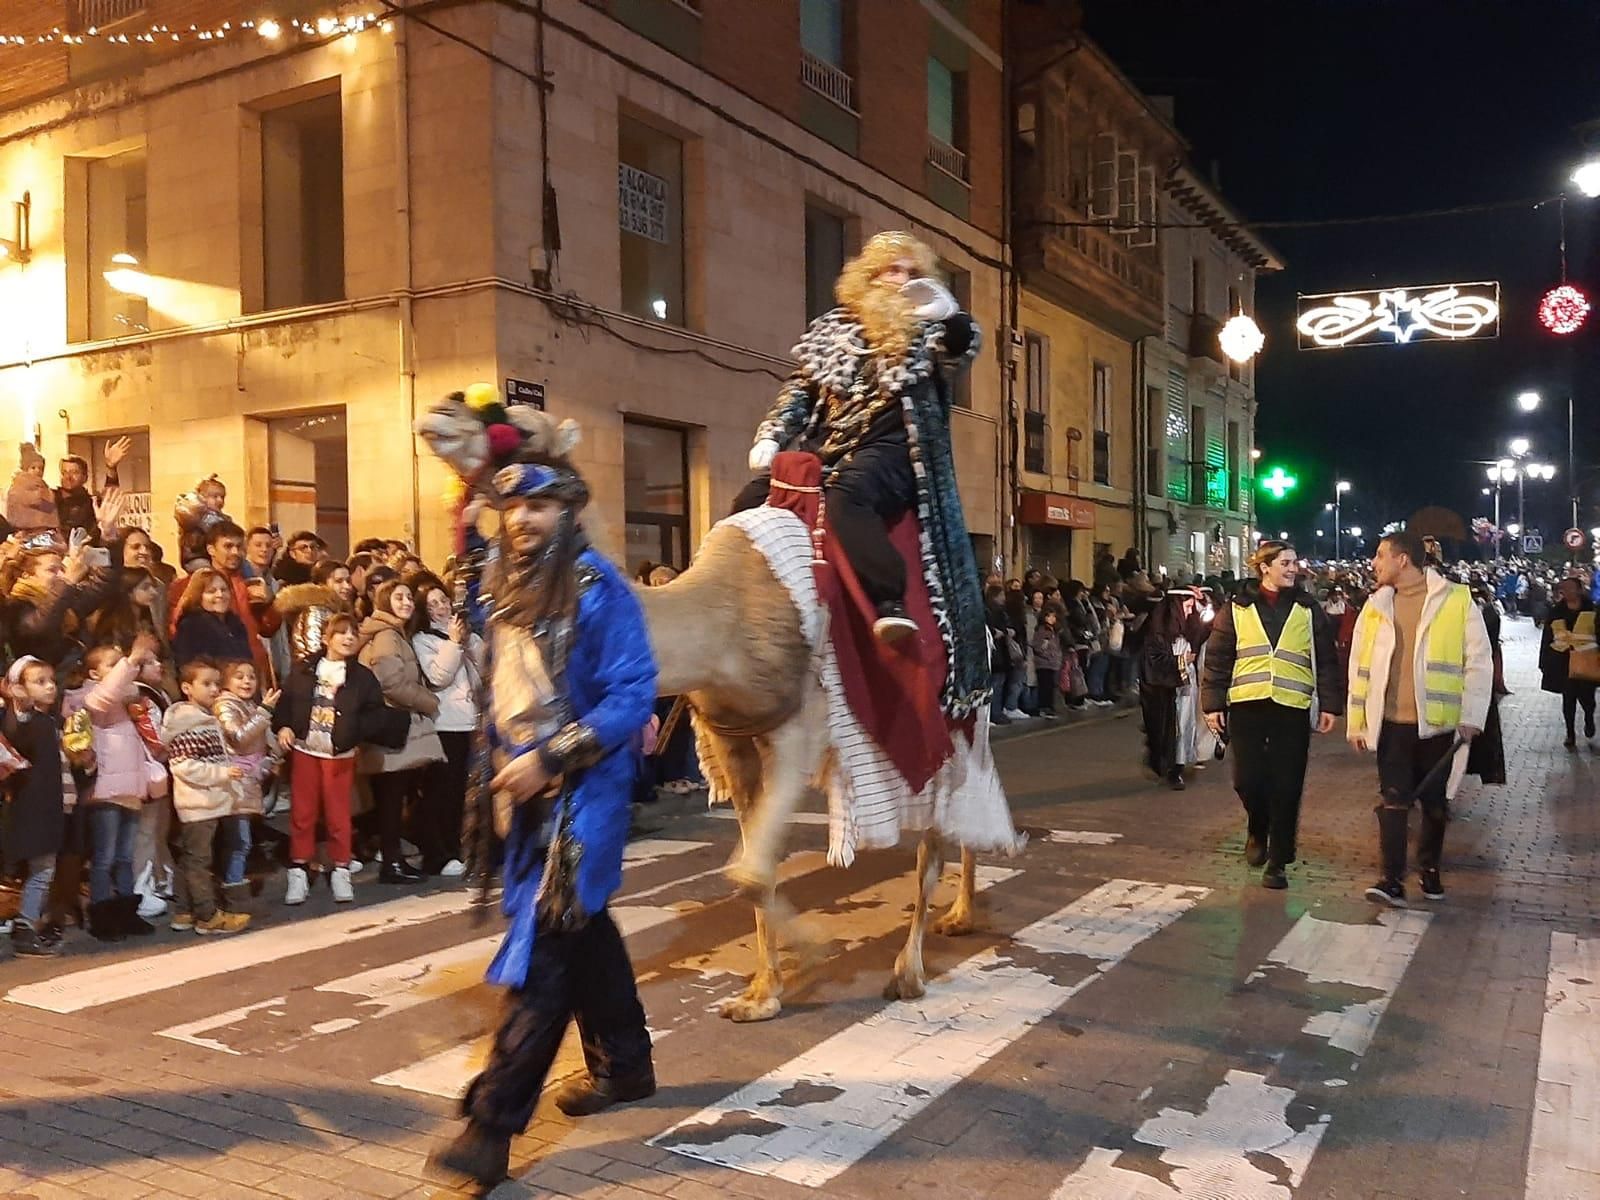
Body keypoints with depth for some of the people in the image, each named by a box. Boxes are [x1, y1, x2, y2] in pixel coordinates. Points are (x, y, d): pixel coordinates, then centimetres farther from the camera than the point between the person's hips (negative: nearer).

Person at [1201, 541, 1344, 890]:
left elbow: (1326, 661, 8)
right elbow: (1218, 660, 5)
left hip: (1293, 708, 0)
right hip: (1247, 706, 0)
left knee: (1287, 787, 1)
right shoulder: (1237, 609, 6)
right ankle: (1257, 830, 28)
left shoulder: (1308, 610, 9)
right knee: (1248, 779, -3)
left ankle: (1277, 861, 12)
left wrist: (1329, 704, 1)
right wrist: (1213, 704, -1)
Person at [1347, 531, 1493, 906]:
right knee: (1393, 800, -3)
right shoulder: (1376, 605, 6)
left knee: (1435, 802, 11)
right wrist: (1356, 721, 8)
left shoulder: (1457, 600, -4)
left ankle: (1429, 871, 28)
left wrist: (1471, 717, -9)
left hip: (1439, 722, -2)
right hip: (1392, 722, 2)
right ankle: (1392, 879, -3)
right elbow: (1360, 666, 10)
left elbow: (1479, 661, -3)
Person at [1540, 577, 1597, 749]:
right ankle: (1570, 733, 17)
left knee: (1585, 695, -4)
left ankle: (1589, 718, 30)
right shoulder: (1557, 612, 4)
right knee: (1568, 697, 6)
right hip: (1563, 660, 2)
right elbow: (1547, 638, 6)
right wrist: (1545, 663, 5)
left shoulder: (1591, 610, -1)